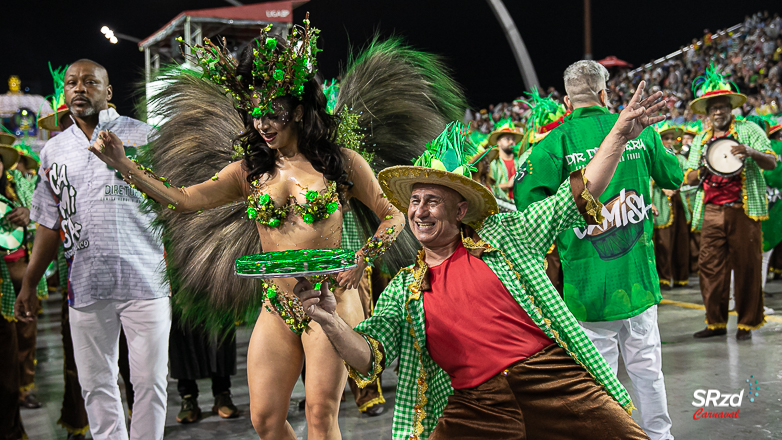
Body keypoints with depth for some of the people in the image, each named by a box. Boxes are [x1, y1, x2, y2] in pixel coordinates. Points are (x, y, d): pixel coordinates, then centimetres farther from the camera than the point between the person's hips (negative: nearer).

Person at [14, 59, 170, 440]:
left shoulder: (142, 136, 3)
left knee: (149, 380, 0)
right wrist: (28, 284, 15)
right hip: (85, 286, 4)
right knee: (95, 384, 9)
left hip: (144, 281, -3)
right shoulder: (54, 150, 14)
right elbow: (50, 224, 18)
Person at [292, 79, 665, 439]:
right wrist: (331, 321, -13)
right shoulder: (402, 292, 13)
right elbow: (369, 357, 6)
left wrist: (621, 132, 7)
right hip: (477, 408, 1)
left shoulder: (502, 234, 10)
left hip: (552, 377, 0)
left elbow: (579, 195, 13)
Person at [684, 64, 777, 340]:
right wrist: (703, 171, -9)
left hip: (743, 210, -3)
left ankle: (747, 323, 8)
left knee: (747, 266, -3)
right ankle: (716, 322, 11)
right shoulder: (701, 140, 17)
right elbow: (689, 177, 14)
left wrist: (751, 152, -25)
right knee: (710, 266, 1)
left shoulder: (748, 130, 6)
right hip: (711, 212, 3)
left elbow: (771, 163, -4)